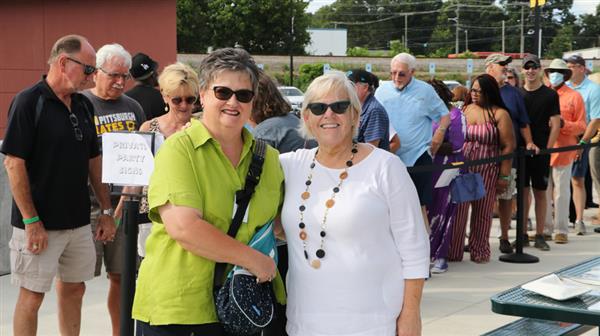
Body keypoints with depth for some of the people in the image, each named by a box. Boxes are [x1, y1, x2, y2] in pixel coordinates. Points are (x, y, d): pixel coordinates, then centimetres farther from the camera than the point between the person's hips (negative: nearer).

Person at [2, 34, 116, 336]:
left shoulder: (83, 105, 8)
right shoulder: (29, 101, -13)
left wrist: (106, 211, 12)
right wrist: (31, 221, -18)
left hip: (79, 221, 7)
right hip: (39, 225, -7)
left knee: (73, 289, 14)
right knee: (32, 296, 2)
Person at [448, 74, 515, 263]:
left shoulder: (500, 114, -1)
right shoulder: (464, 109, 10)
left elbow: (508, 146, -3)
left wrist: (504, 176, -8)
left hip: (487, 171, -2)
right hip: (461, 168, 2)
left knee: (482, 213, 7)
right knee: (458, 210, -1)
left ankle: (479, 251, 20)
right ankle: (453, 252, 7)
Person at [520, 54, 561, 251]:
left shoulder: (550, 95, 0)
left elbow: (555, 125, -3)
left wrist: (547, 148, -10)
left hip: (541, 151, -2)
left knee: (540, 192, 2)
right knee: (523, 191, 6)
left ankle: (539, 236, 8)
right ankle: (522, 235, 13)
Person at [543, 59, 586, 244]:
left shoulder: (574, 96, 3)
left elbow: (581, 126, 0)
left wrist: (563, 124, -15)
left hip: (563, 150, -3)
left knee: (561, 192, 1)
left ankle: (561, 230, 8)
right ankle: (545, 228, 15)